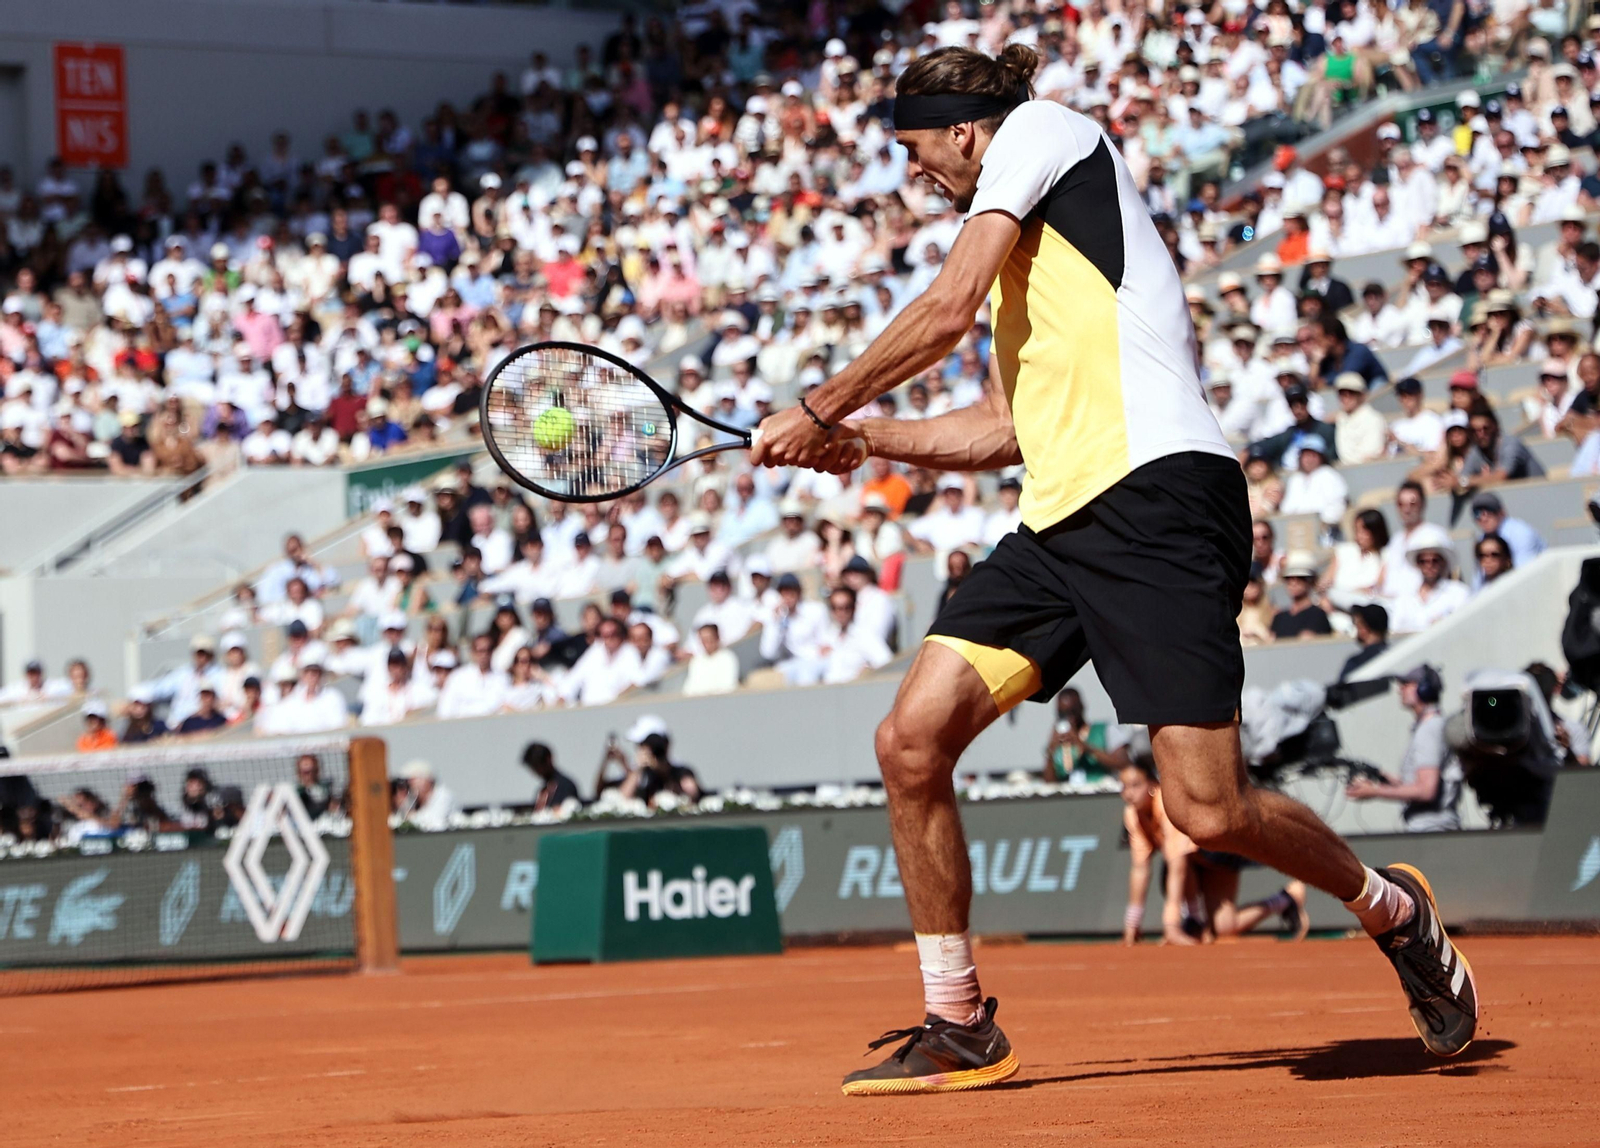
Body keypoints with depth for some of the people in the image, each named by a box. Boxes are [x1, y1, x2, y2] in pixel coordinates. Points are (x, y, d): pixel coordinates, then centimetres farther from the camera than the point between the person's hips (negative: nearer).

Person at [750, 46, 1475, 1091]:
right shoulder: (1027, 244, 30)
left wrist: (823, 406, 6)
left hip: (1156, 491, -9)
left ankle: (1393, 910, 15)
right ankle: (961, 1030, 5)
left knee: (1209, 811, -13)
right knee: (912, 742, -4)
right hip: (1059, 524, 9)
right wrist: (863, 440, 24)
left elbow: (948, 310, -4)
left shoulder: (1043, 128, 4)